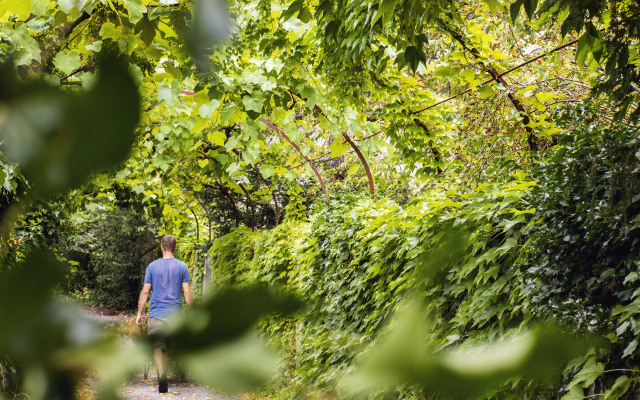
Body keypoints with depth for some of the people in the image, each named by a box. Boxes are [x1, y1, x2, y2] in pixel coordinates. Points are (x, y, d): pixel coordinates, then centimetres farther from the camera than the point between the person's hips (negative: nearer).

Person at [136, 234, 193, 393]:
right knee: (168, 346, 13)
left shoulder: (152, 266, 1)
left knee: (158, 347, 0)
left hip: (156, 314, -1)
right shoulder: (182, 267, 1)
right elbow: (187, 292, -3)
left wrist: (139, 313, 8)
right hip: (175, 314, 1)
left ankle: (162, 376, -21)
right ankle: (163, 377, 18)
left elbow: (145, 291, 1)